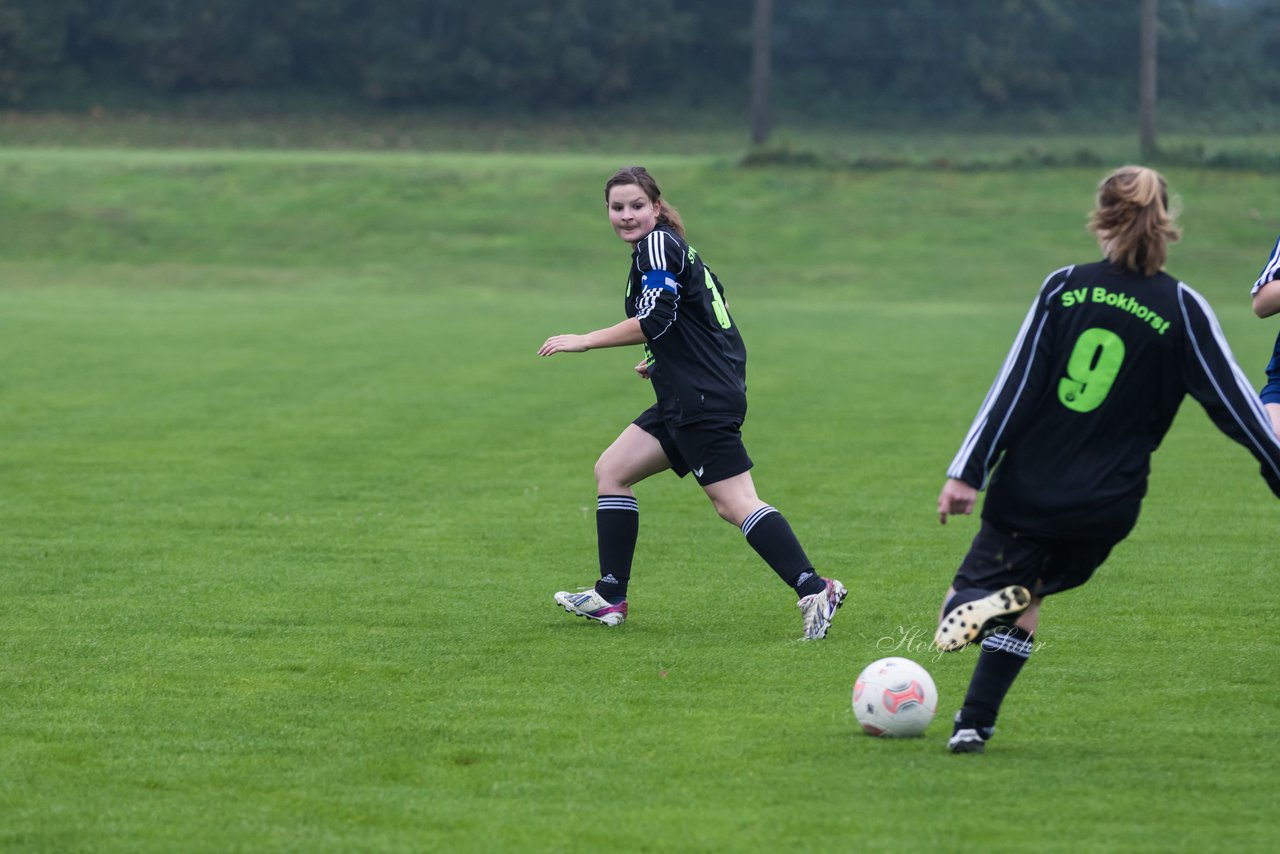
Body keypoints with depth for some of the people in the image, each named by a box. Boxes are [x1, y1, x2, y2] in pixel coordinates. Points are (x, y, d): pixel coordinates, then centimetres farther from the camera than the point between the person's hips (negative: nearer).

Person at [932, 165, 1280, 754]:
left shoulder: (1064, 288, -2)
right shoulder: (1182, 309, -4)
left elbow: (1014, 386, -4)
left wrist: (966, 472, -2)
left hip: (1025, 491, -1)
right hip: (1105, 508, 1)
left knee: (967, 603, 12)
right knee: (1027, 600, 23)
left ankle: (975, 604, -24)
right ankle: (974, 723, 9)